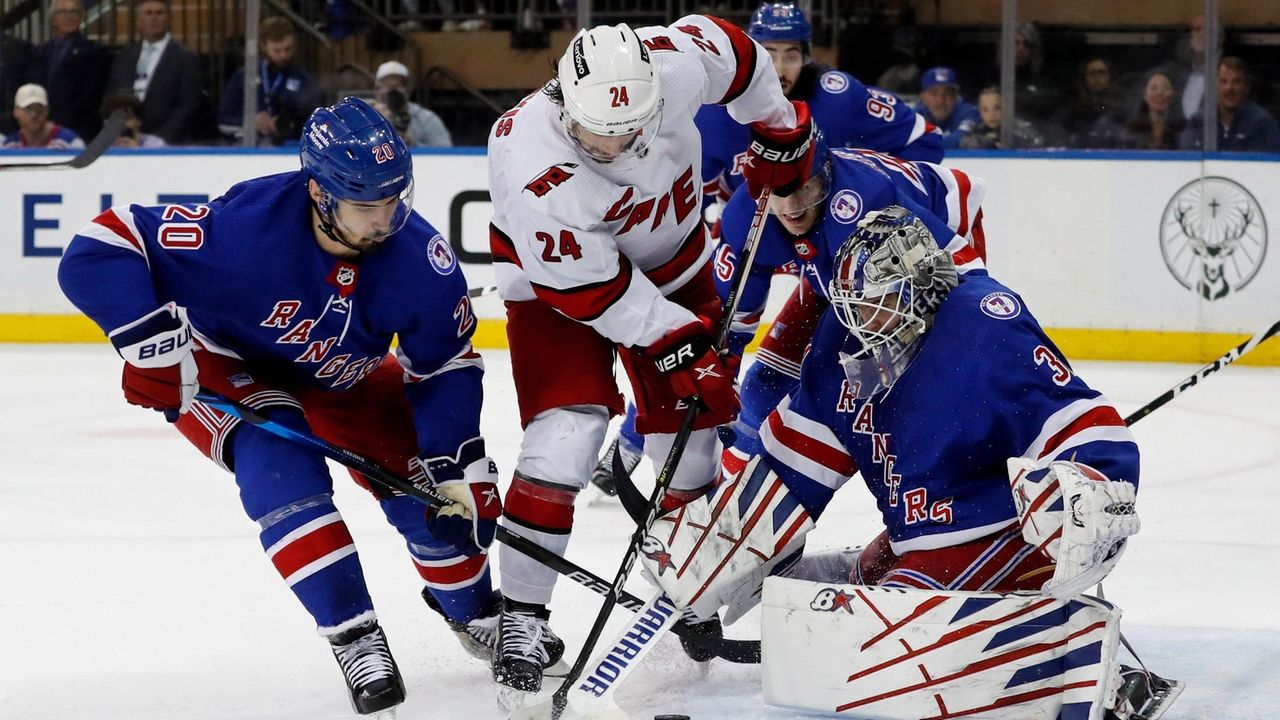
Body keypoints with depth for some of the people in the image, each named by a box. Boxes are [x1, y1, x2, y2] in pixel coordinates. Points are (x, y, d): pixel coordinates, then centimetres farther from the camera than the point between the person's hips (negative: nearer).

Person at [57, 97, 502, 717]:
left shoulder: (420, 260, -26)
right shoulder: (247, 224, -39)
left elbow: (445, 370, -11)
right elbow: (100, 252, -36)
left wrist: (452, 467, -18)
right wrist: (152, 344, -42)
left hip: (341, 379, 4)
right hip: (224, 365, -4)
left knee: (458, 496, -2)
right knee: (279, 461, -34)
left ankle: (476, 615, 30)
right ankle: (353, 637, -24)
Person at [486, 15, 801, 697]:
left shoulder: (676, 62, -30)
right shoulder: (531, 165, -38)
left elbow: (731, 49, -5)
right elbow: (590, 288, -28)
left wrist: (778, 128, 5)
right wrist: (678, 346, -25)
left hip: (671, 258, 5)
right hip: (558, 275, -5)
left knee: (692, 420, 7)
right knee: (567, 430, -21)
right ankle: (520, 617, -12)